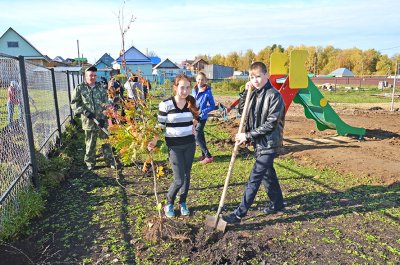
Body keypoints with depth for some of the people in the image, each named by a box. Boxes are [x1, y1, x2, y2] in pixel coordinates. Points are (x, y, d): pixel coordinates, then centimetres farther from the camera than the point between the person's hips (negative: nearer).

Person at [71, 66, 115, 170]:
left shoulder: (100, 87, 5)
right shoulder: (80, 88, -2)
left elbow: (106, 102, 3)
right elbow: (74, 103, -1)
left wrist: (105, 116, -7)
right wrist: (84, 111, -13)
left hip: (102, 120, 2)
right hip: (89, 121, -2)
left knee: (106, 141, 8)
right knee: (90, 143, 8)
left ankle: (110, 161, 19)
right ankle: (90, 162, 23)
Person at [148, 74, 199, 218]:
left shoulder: (191, 102, -1)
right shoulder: (166, 104, -13)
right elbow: (160, 125, -7)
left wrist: (192, 128, 7)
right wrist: (154, 141, -18)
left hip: (190, 144, 4)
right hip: (174, 146, -4)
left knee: (186, 175, 12)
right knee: (179, 179, -4)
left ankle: (183, 202, 33)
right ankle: (169, 203, 23)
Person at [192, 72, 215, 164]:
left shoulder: (208, 92, -15)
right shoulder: (194, 90, 2)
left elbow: (212, 105, -12)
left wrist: (202, 111, -21)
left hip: (202, 117, -7)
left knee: (198, 137, -8)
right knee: (200, 135, 15)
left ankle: (208, 156, 0)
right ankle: (204, 154, 28)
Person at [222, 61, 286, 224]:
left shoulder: (274, 95, -16)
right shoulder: (255, 94, 9)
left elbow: (270, 124, -20)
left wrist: (248, 135, -19)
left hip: (269, 144, -8)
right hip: (259, 143, 8)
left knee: (254, 178, -6)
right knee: (267, 174, 20)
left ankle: (239, 214, 0)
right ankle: (277, 203, 40)